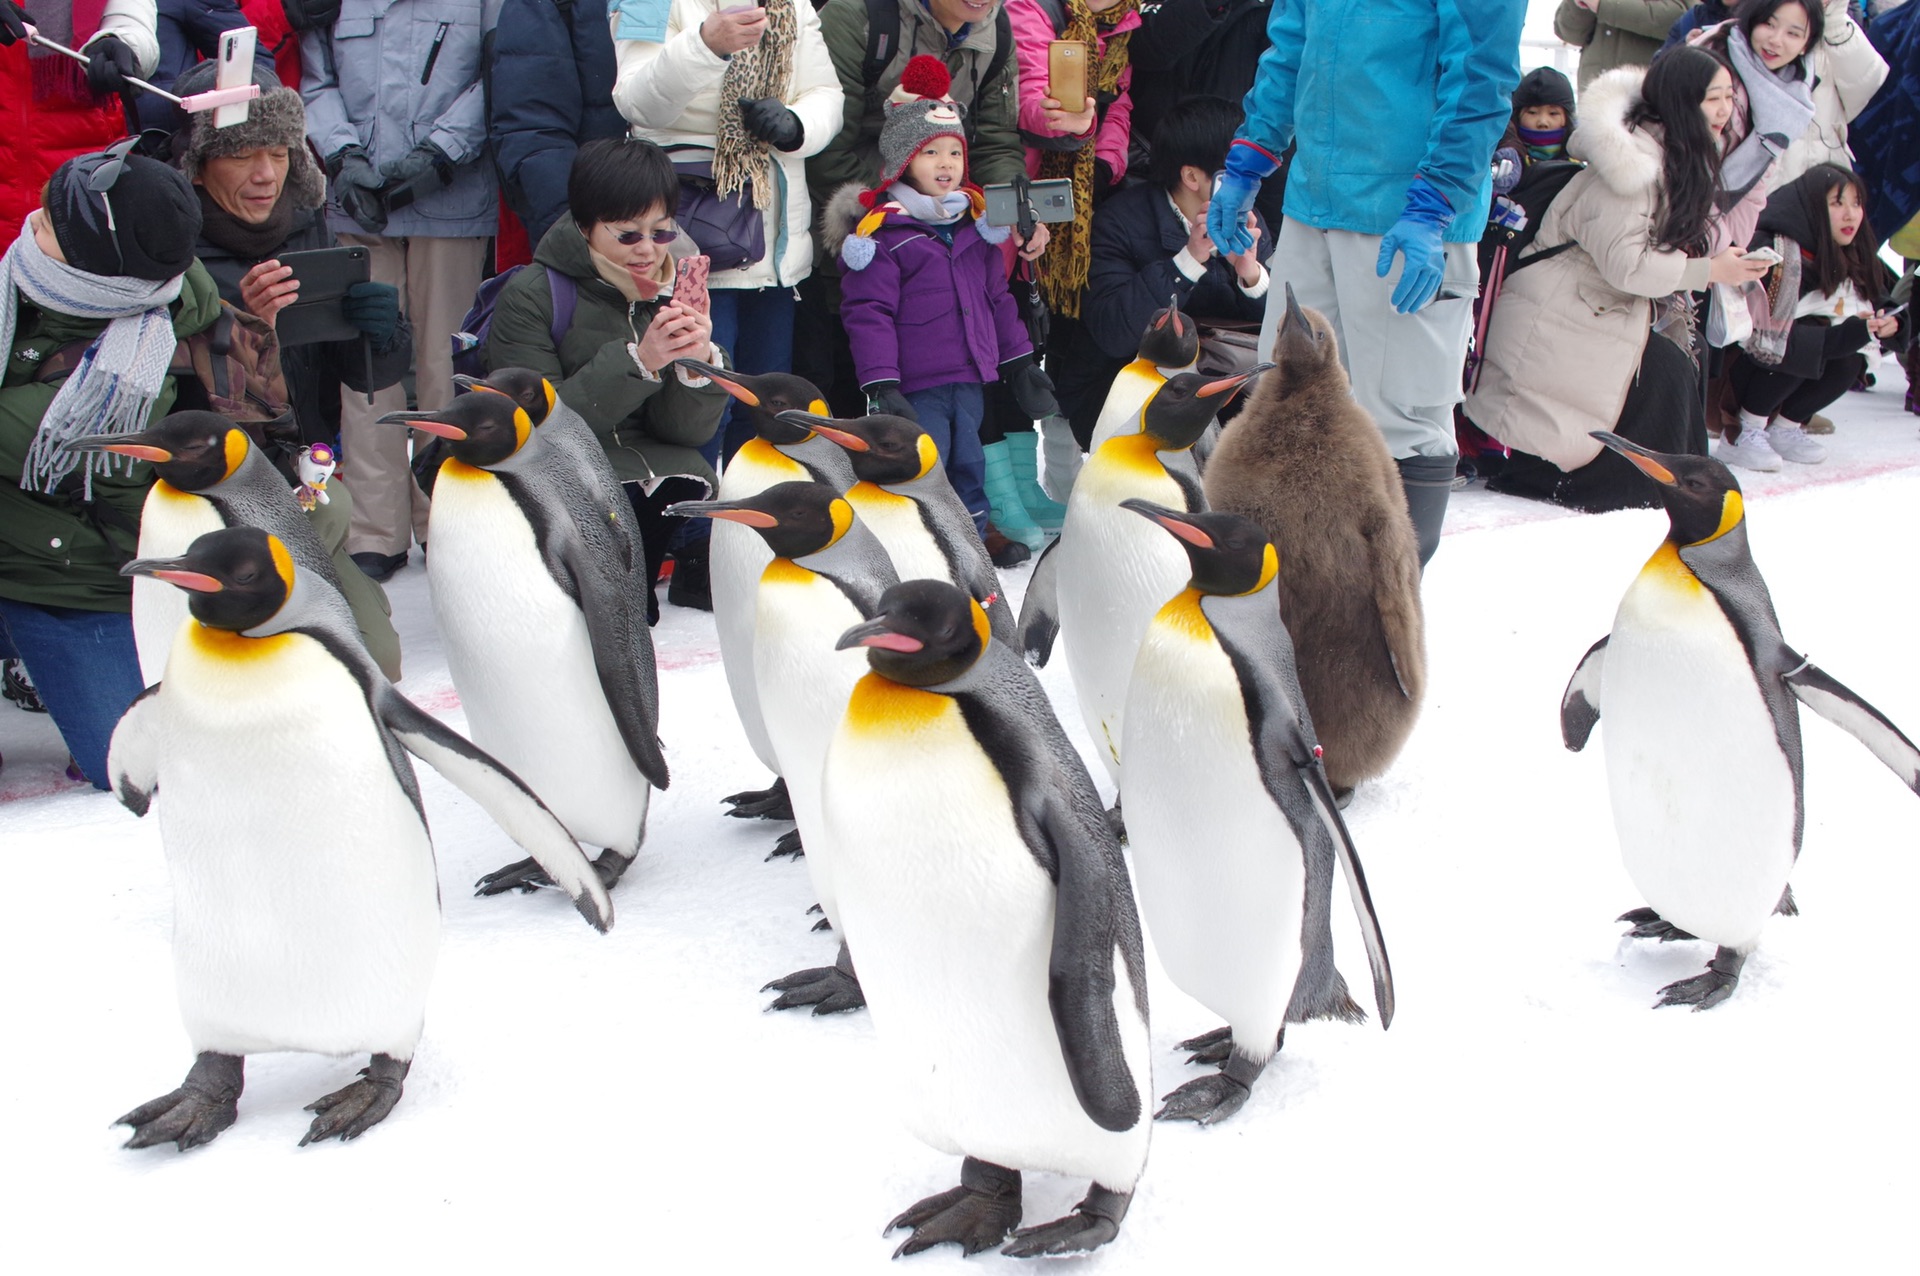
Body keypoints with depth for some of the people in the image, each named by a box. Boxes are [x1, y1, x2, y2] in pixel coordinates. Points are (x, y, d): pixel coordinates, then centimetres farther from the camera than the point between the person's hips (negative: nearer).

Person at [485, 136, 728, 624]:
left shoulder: (673, 294, 5)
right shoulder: (531, 296, -8)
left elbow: (687, 431, -1)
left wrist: (699, 361, -22)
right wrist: (638, 360, -27)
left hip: (650, 470, 4)